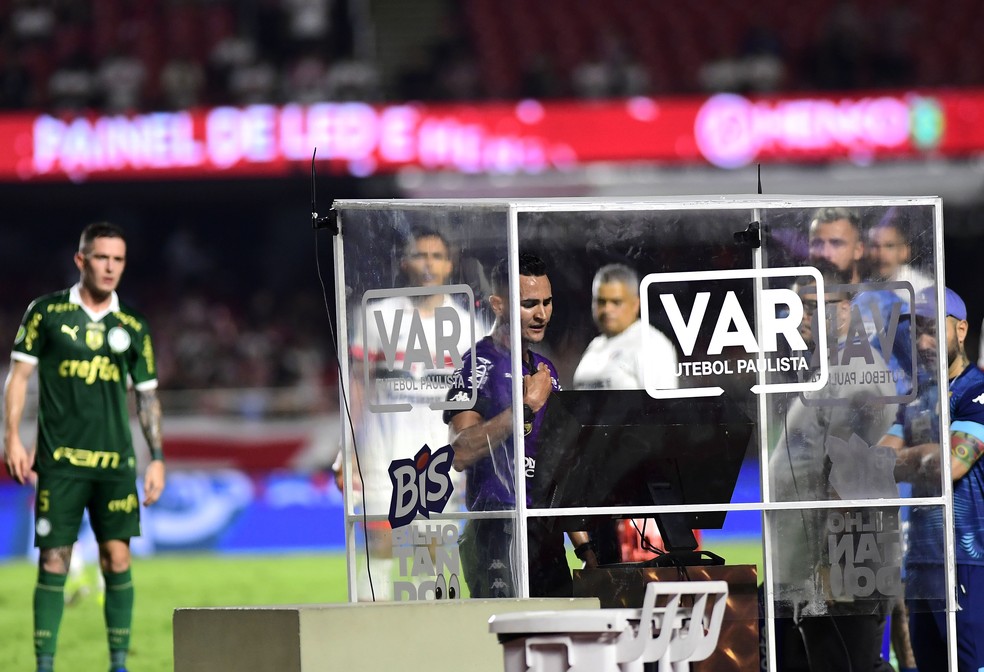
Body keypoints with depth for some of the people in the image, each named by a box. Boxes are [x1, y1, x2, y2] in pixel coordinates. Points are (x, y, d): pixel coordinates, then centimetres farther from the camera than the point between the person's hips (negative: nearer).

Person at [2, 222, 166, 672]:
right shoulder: (47, 312, 2)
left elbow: (147, 395, 14)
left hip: (115, 461, 2)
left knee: (117, 559, -3)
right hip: (58, 461, -2)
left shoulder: (132, 327, 9)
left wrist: (157, 458, 7)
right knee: (53, 562, -3)